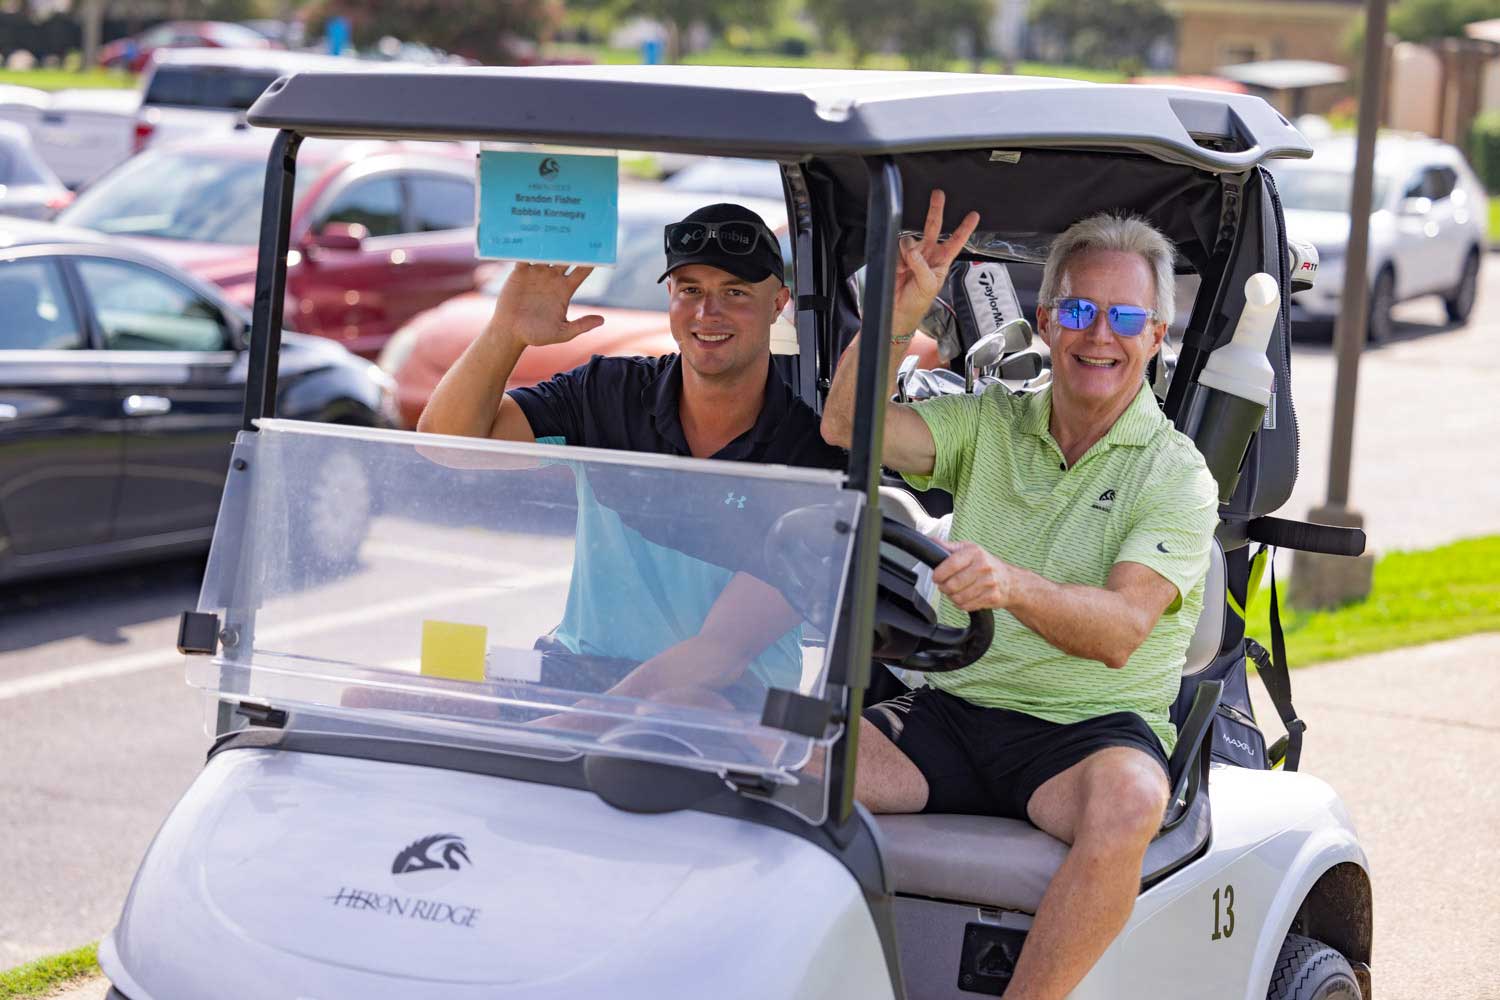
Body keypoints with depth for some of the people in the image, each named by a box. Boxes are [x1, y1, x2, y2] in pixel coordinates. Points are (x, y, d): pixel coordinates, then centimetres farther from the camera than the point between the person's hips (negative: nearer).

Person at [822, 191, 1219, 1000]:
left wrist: (1011, 583, -37)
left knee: (1126, 801, -38)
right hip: (953, 712, 4)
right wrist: (902, 307, -18)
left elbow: (1120, 630, -18)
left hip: (1093, 728, -3)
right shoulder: (989, 426, 12)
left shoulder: (1176, 475, -2)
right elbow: (850, 426, -5)